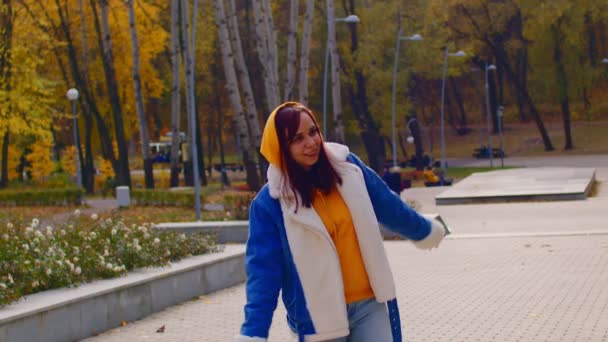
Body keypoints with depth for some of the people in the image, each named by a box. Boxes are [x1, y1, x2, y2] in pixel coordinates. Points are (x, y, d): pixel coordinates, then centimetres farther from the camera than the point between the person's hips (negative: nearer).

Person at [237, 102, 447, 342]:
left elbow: (389, 206, 18)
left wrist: (426, 231, 33)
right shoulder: (270, 203, -9)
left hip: (370, 305, 3)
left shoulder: (347, 168, 1)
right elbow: (263, 272, -11)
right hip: (319, 318, -3)